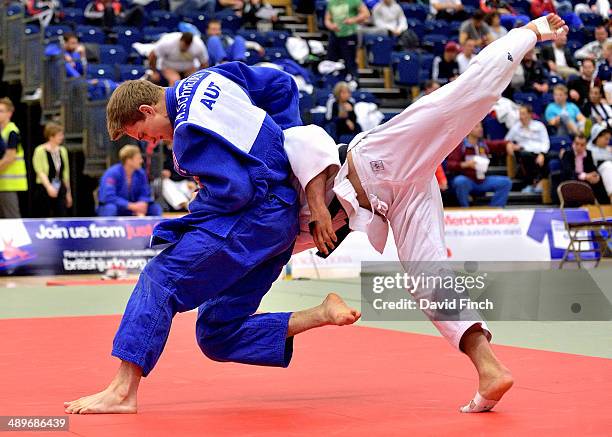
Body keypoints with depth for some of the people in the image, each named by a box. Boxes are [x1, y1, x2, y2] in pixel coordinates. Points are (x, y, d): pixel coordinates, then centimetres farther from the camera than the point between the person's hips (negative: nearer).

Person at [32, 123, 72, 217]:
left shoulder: (62, 151, 10)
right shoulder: (40, 151, -8)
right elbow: (40, 172, -15)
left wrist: (68, 192, 18)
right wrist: (49, 187, -28)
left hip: (60, 190, 5)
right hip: (44, 190, -5)